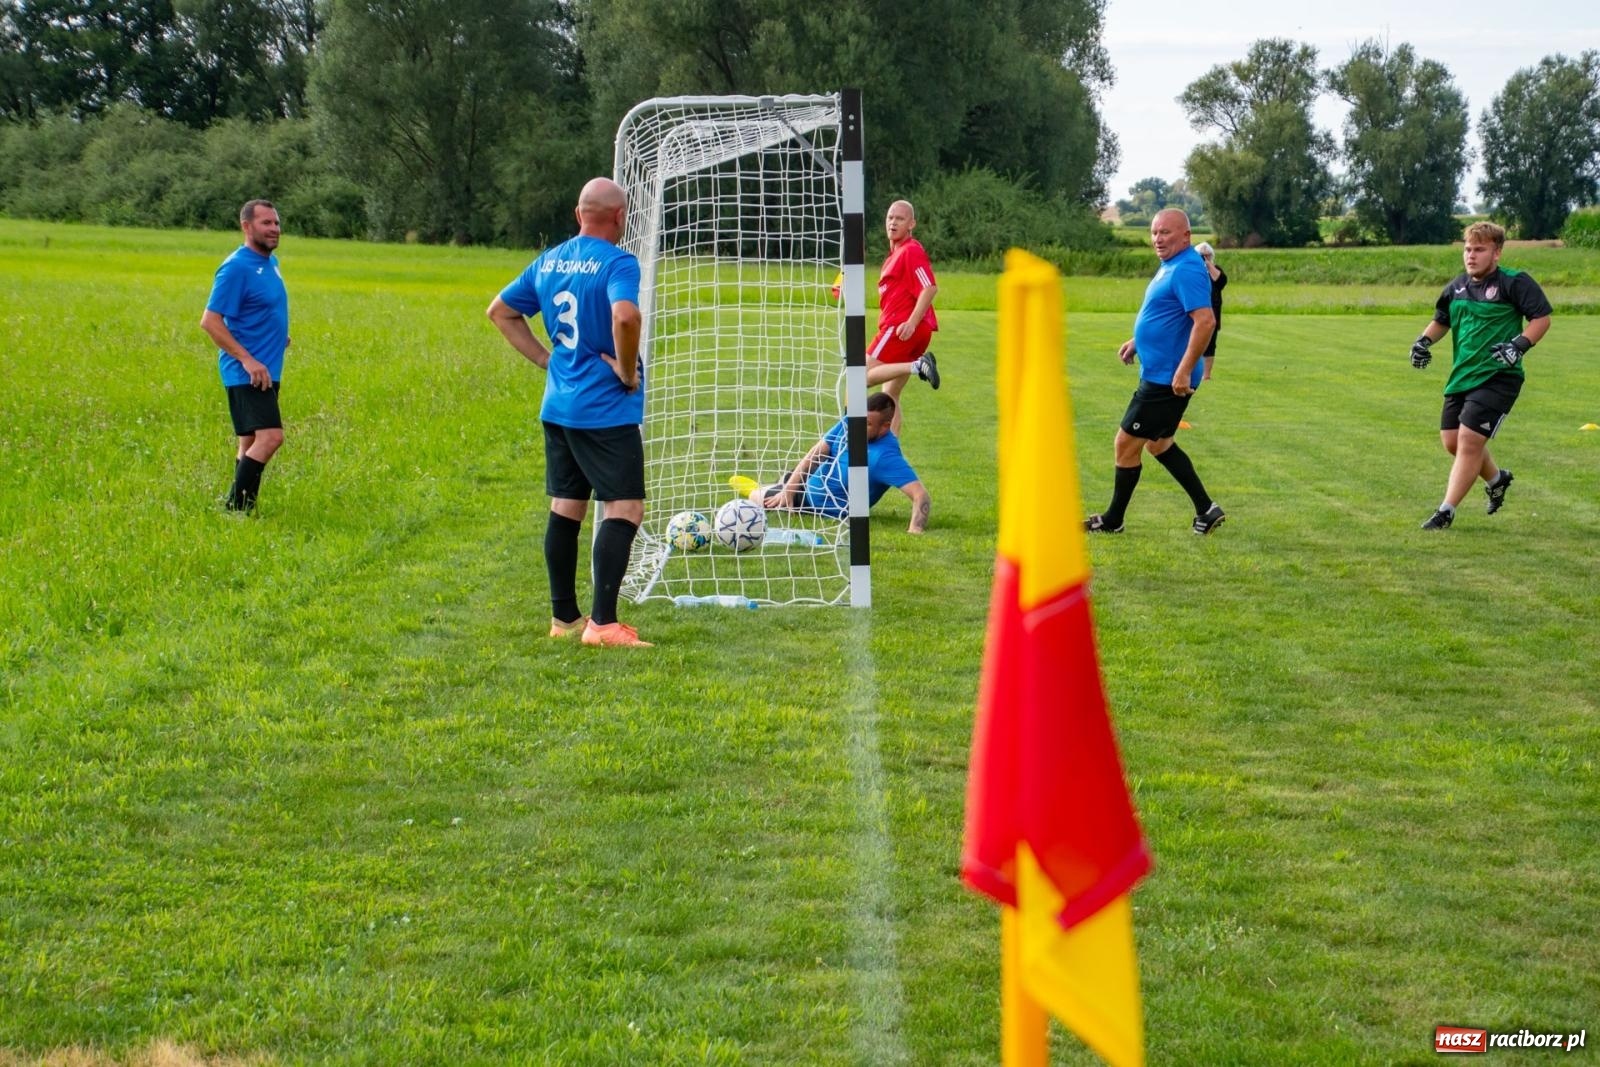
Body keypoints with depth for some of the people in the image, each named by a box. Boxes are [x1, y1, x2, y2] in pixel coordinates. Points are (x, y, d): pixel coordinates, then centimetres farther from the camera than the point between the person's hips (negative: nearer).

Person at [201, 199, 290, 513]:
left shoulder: (271, 263, 14)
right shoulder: (237, 267, -14)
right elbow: (210, 321, -18)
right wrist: (247, 360, -22)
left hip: (267, 372, 9)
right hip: (247, 373, -9)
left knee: (250, 444, 10)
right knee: (270, 437, -19)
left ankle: (241, 509, 14)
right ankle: (235, 508, -16)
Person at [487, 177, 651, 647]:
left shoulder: (548, 261, 11)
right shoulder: (617, 263, -13)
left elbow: (500, 311, 20)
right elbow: (625, 316, -32)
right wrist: (628, 370, -16)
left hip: (557, 408, 8)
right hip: (606, 410, -8)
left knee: (565, 508, 14)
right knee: (624, 509, -6)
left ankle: (564, 617, 21)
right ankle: (603, 623, -12)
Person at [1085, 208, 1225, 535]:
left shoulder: (1187, 271, -21)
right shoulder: (1171, 266, 12)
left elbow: (1205, 321, -30)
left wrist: (1184, 371, -30)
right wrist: (1138, 341, 21)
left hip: (1168, 380, -11)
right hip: (1159, 373, 11)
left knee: (1127, 444, -1)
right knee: (1158, 444, 21)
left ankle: (1113, 521, 13)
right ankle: (1206, 510, 23)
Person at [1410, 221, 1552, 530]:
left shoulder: (1514, 283, -9)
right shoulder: (1457, 286, 10)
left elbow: (1542, 317, -9)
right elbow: (1441, 320, 24)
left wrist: (1520, 345, -23)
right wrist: (1424, 341, 6)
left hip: (1497, 377, -7)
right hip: (1462, 376, 7)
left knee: (1470, 440, -13)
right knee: (1452, 441, 11)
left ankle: (1446, 511, -6)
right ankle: (1496, 479, 39)